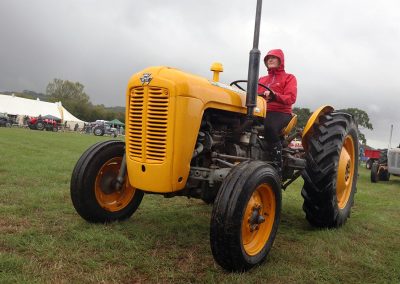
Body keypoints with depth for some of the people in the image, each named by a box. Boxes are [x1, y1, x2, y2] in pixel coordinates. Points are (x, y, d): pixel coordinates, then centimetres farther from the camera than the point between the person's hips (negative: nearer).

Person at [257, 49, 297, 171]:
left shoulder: (289, 78, 13)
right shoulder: (262, 79, 30)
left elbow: (291, 98, -4)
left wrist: (274, 95, -22)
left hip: (281, 112, -4)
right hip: (262, 111, 4)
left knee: (270, 127, -40)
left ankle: (277, 165, -33)